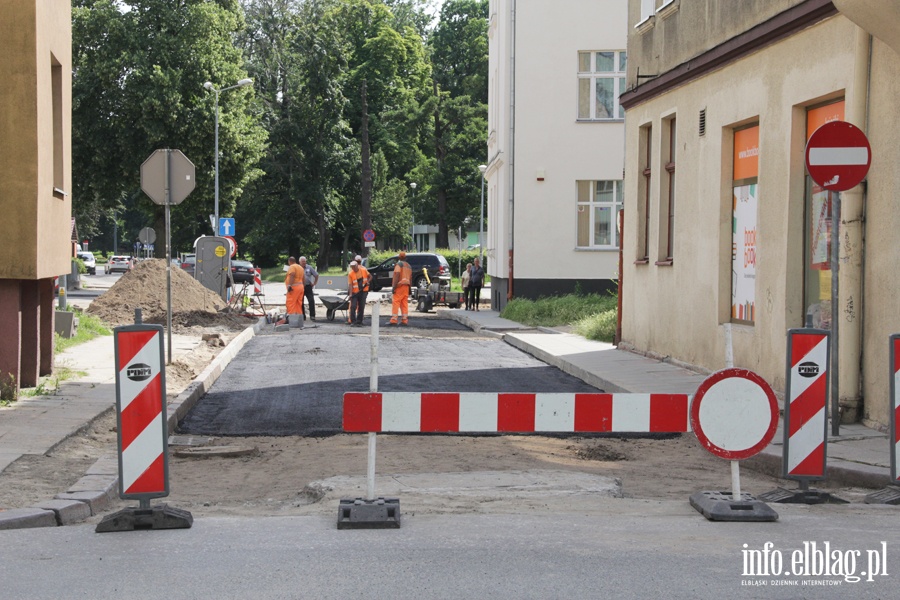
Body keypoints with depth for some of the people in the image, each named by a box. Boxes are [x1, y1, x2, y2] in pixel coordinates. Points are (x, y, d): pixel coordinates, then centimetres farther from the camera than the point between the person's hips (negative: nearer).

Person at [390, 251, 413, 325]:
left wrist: (394, 286, -18)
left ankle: (394, 320, -15)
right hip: (406, 286, 8)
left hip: (400, 285, -7)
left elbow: (397, 275, -17)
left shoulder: (399, 264, -7)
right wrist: (409, 287, 24)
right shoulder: (409, 266, 18)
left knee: (396, 302, -8)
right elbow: (410, 278, 20)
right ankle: (404, 320, 7)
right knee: (404, 303, 10)